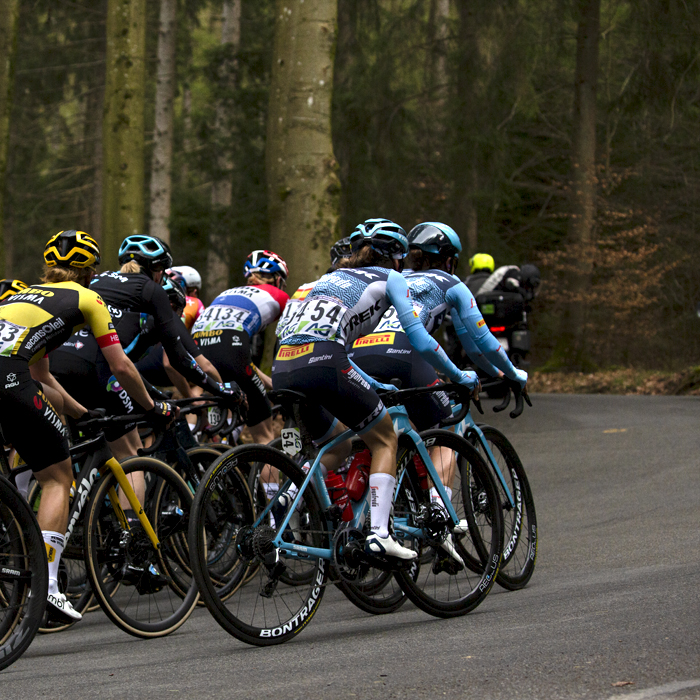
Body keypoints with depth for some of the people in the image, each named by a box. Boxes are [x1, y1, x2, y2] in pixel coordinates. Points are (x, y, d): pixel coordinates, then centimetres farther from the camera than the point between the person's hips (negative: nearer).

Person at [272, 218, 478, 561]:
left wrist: (372, 385, 46)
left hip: (282, 368, 6)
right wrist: (459, 376, 22)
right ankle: (379, 533, -3)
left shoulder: (333, 277, 33)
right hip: (321, 363, -6)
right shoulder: (390, 279, 15)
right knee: (385, 440, 11)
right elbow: (420, 341, 8)